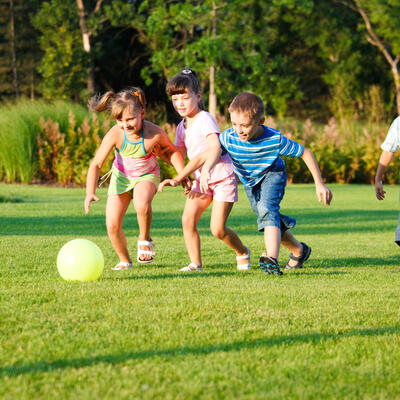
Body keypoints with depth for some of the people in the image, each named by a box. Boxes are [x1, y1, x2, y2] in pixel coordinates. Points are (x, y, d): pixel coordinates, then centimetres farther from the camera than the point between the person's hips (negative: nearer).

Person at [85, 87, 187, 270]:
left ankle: (144, 240, -7)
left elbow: (172, 151, -5)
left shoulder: (155, 133, -29)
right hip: (121, 176, 2)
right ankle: (125, 260, 23)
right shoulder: (115, 134, -28)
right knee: (112, 226, -6)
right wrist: (90, 193, -36)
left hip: (147, 175, -2)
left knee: (142, 203, -37)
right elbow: (96, 164, -24)